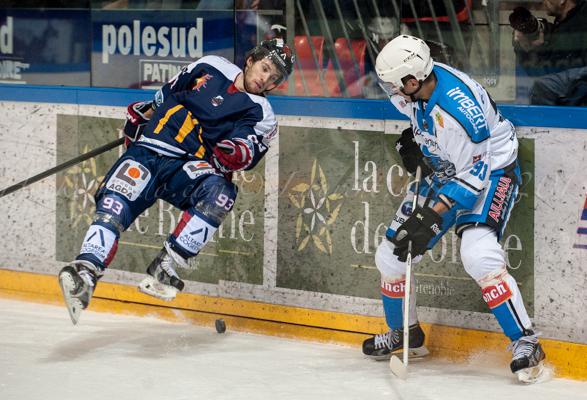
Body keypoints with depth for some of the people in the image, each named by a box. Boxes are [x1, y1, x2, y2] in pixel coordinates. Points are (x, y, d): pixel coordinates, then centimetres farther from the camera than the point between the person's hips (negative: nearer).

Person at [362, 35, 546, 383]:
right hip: (442, 169, 9)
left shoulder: (460, 110, -35)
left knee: (478, 256, -32)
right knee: (390, 255, 7)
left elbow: (473, 176, -29)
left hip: (490, 170, -9)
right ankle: (405, 335, 31)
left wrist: (432, 215, -31)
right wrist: (413, 138, 3)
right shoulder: (419, 82, -11)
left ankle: (526, 344, -22)